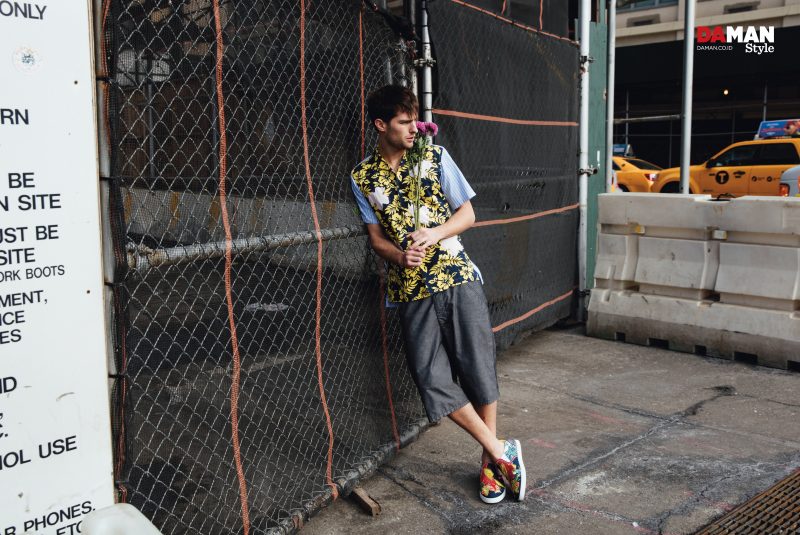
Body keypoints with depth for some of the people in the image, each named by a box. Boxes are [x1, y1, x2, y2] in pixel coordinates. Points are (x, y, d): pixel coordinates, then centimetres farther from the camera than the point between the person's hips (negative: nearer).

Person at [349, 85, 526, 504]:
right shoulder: (362, 177, 6)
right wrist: (399, 255, -15)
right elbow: (376, 236, 7)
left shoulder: (434, 156, 4)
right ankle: (501, 451, 11)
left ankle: (490, 460, 17)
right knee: (432, 380, -4)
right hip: (411, 290, 1)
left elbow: (467, 214, 5)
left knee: (478, 369, -1)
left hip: (458, 279, -1)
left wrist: (435, 233, -15)